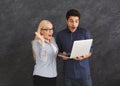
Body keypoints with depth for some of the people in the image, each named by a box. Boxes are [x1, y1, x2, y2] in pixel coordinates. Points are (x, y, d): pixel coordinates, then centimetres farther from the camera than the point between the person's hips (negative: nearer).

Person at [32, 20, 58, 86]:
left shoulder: (53, 40, 9)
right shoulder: (36, 42, -10)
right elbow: (42, 59, -23)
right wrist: (42, 42, -24)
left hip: (53, 75, 6)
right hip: (40, 76, -6)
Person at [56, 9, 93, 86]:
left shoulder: (85, 32, -2)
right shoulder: (60, 35, 5)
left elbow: (90, 51, 1)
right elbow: (58, 51, 13)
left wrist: (83, 57, -19)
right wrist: (62, 55, -9)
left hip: (83, 72, -2)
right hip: (68, 73, 2)